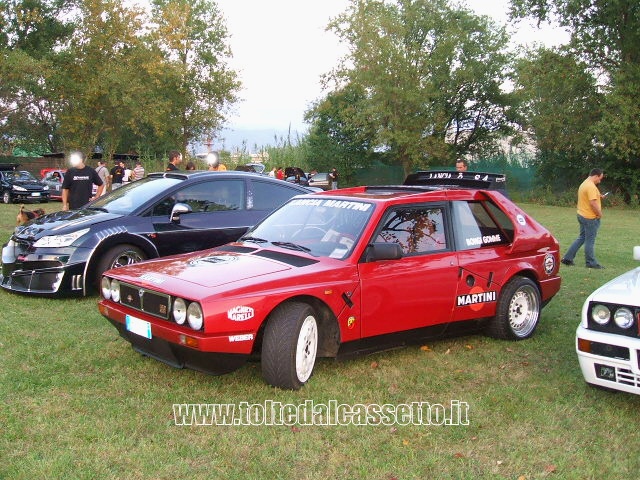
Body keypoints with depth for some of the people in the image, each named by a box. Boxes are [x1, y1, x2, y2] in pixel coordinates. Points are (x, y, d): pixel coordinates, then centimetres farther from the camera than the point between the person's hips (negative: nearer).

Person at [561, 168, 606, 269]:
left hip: (582, 215, 10)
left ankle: (567, 258, 15)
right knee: (590, 240, 1)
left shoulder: (583, 184, 13)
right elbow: (593, 203, -25)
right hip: (590, 217, -10)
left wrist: (598, 196, 13)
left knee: (581, 238, 16)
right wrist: (599, 214, -13)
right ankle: (591, 262, 11)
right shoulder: (591, 186, -20)